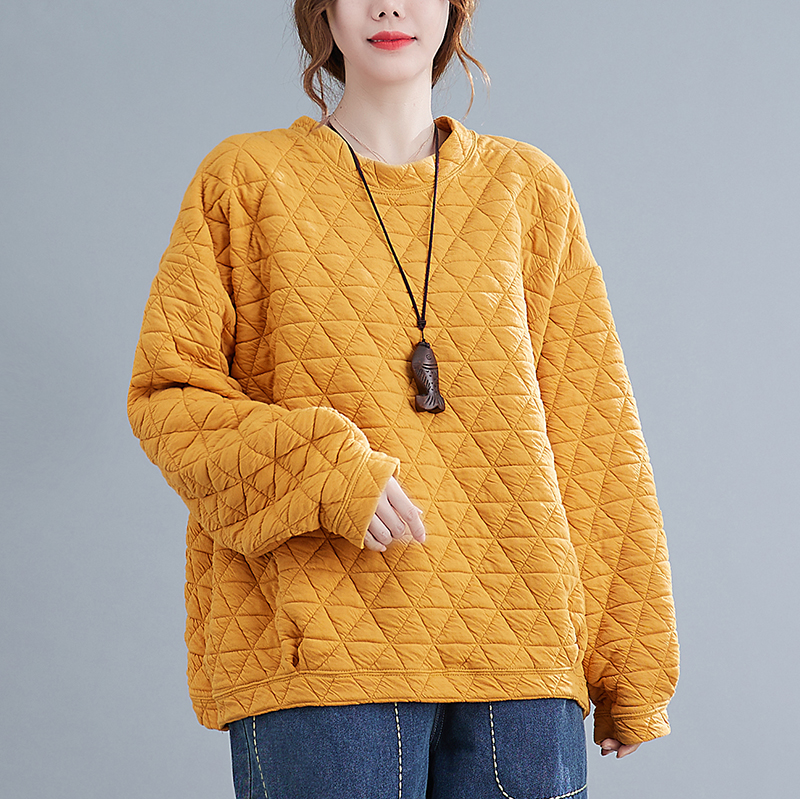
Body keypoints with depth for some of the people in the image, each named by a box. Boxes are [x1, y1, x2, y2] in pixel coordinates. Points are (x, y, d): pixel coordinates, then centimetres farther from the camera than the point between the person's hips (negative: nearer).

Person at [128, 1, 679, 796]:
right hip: (316, 647, -2)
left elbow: (593, 432, 11)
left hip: (516, 646, 2)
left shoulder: (526, 188, 13)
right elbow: (166, 394, 4)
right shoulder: (244, 180, 8)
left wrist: (630, 666, 7)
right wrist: (323, 469, -14)